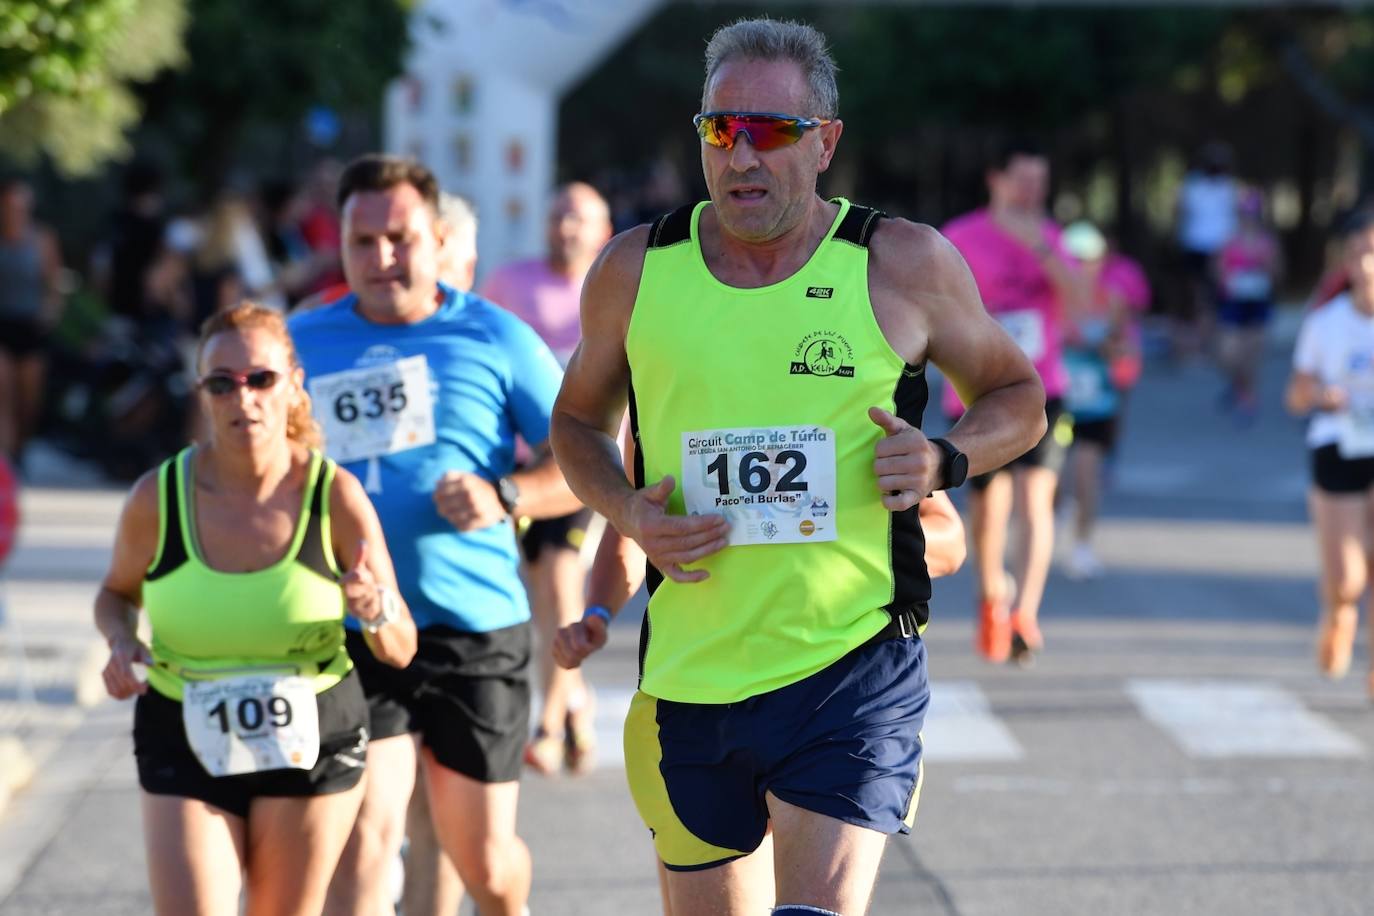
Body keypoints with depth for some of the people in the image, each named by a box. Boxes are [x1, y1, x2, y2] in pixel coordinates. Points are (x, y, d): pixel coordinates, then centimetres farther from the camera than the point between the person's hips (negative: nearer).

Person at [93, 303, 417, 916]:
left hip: (311, 741, 0)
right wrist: (121, 642, -10)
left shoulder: (335, 497, -12)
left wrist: (375, 609, -29)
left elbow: (400, 651, -6)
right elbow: (117, 594, 12)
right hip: (184, 743, 0)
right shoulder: (158, 498, -11)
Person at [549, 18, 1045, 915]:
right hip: (688, 678, 3)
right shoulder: (636, 269, 3)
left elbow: (1018, 396, 12)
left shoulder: (905, 266, -2)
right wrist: (626, 510, -2)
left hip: (853, 675, -3)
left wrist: (944, 460, -9)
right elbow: (580, 418, 18)